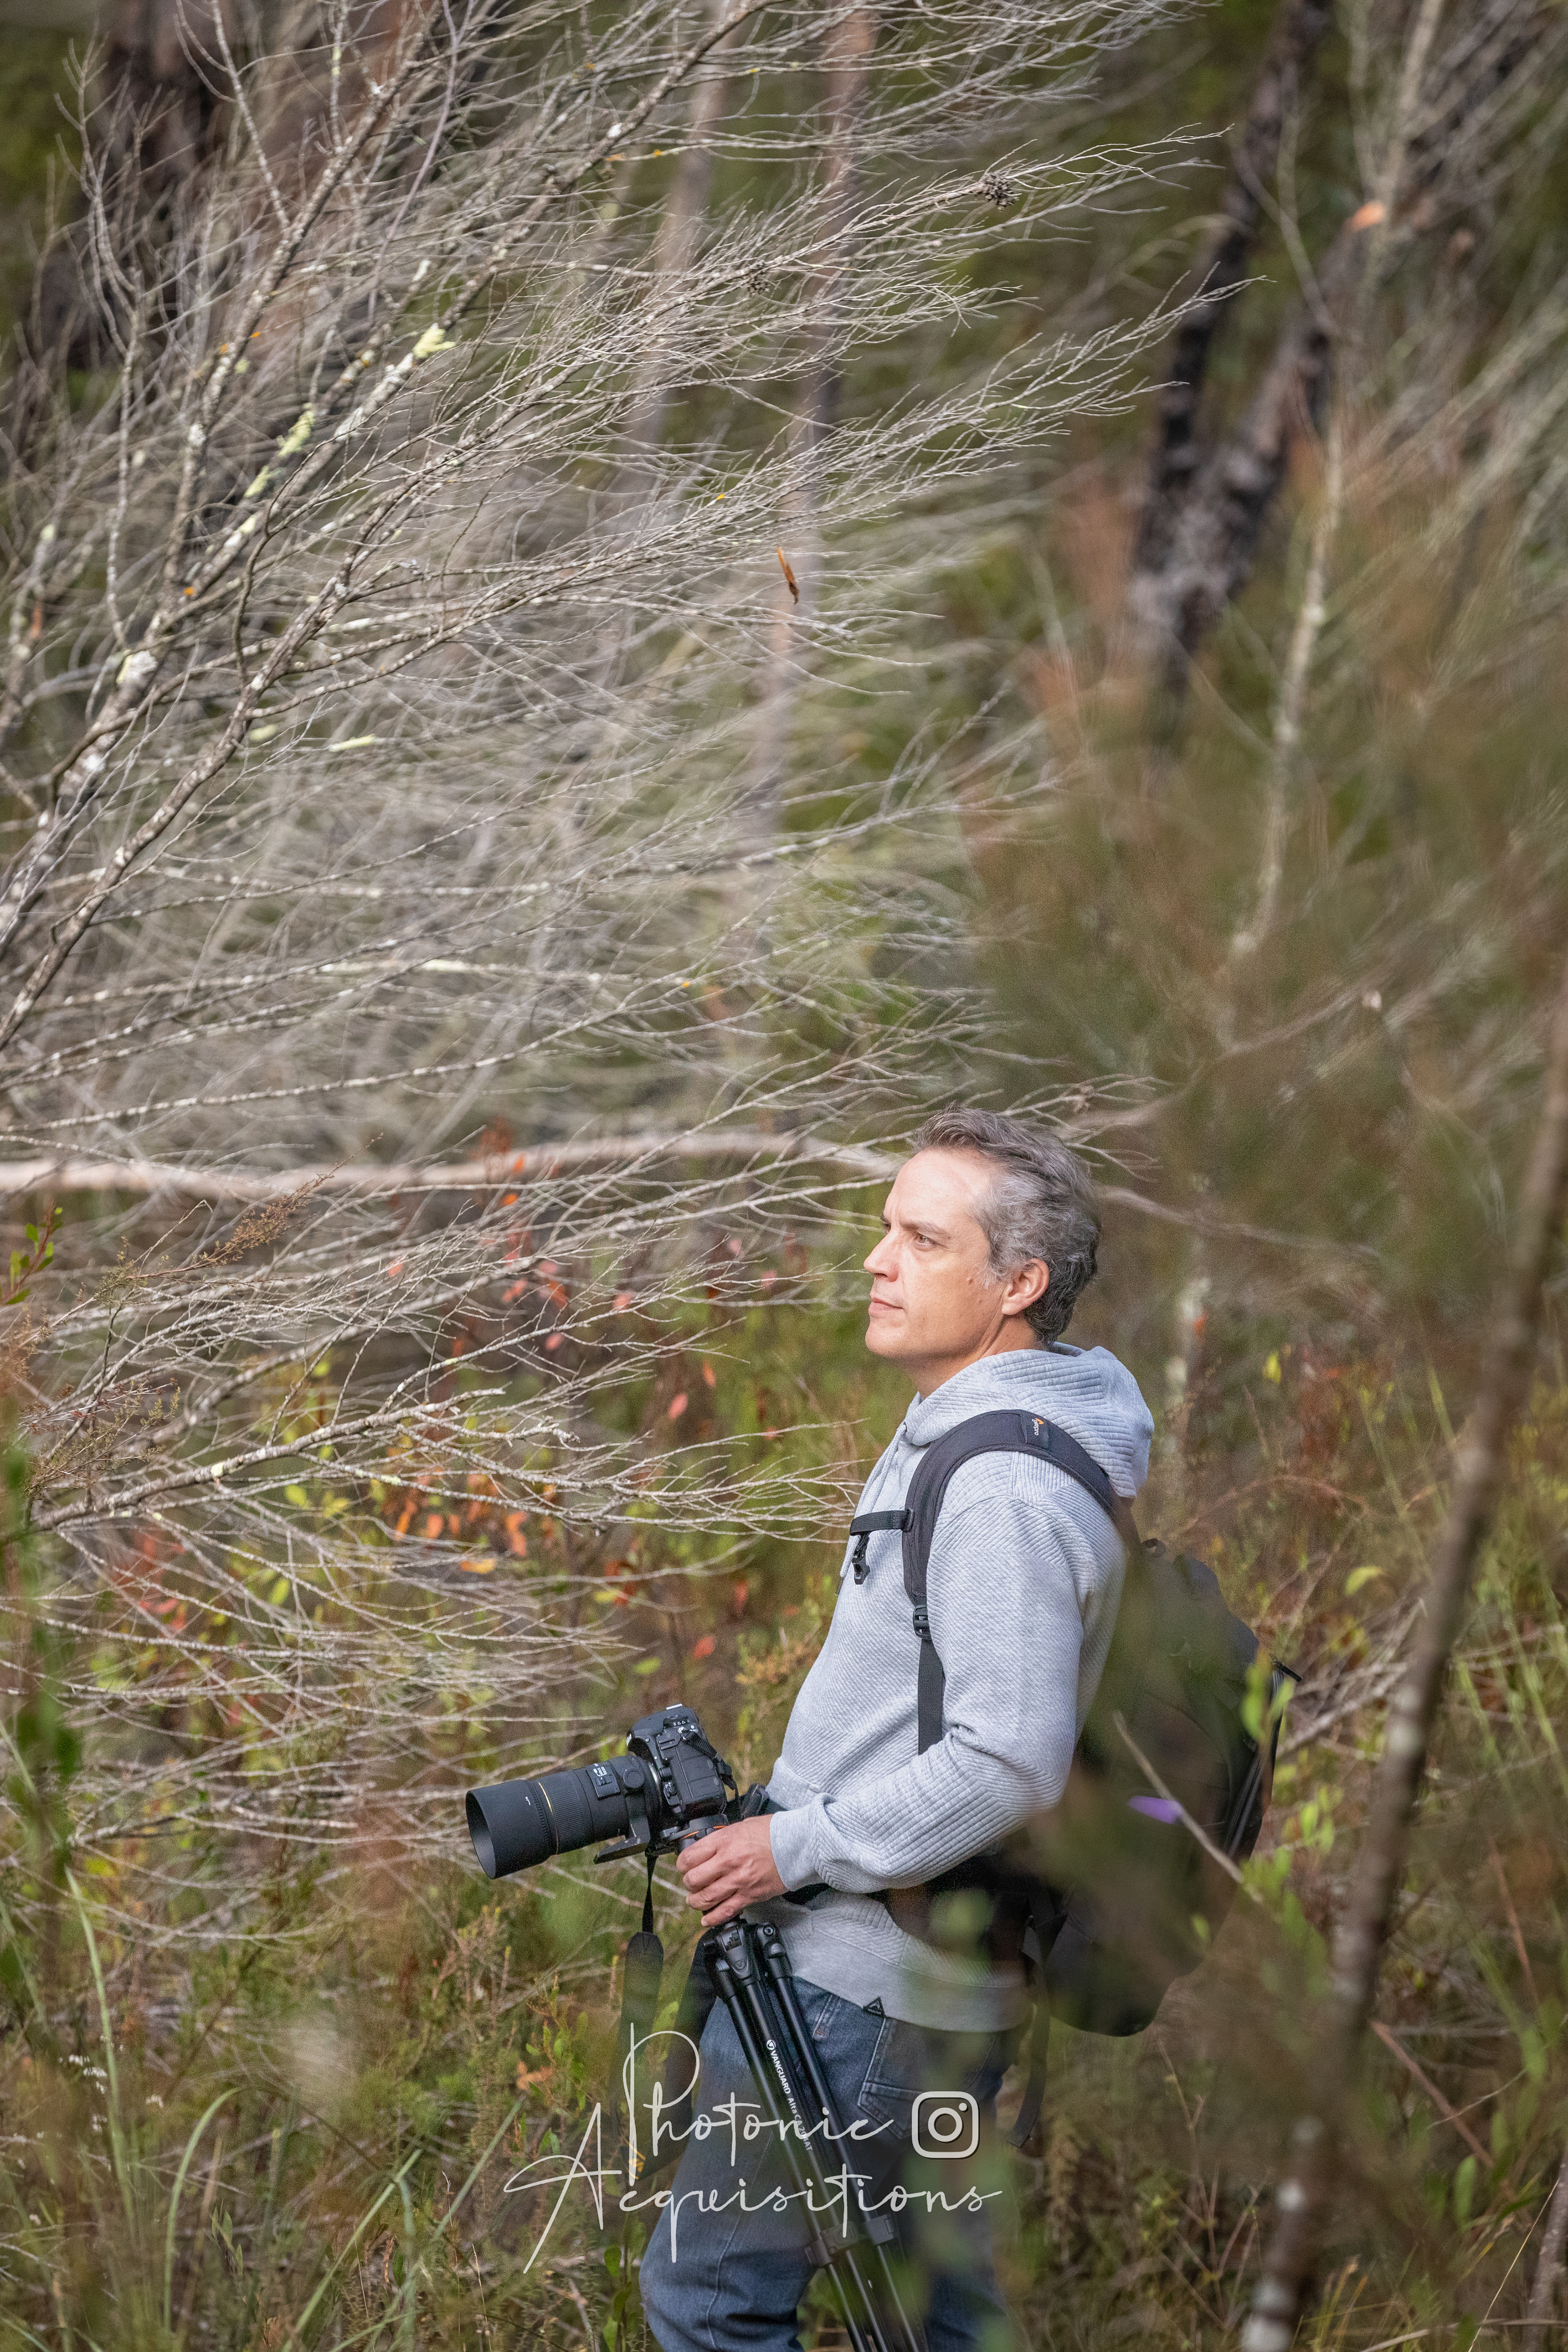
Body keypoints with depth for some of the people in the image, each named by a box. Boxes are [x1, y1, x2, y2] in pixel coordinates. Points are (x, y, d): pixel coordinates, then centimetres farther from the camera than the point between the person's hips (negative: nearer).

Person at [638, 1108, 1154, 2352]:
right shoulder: (963, 1435, 13)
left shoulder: (1006, 1485, -21)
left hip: (865, 1984, -10)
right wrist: (792, 1823, 19)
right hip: (943, 1977, 11)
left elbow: (1009, 1764, -27)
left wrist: (798, 1848, -20)